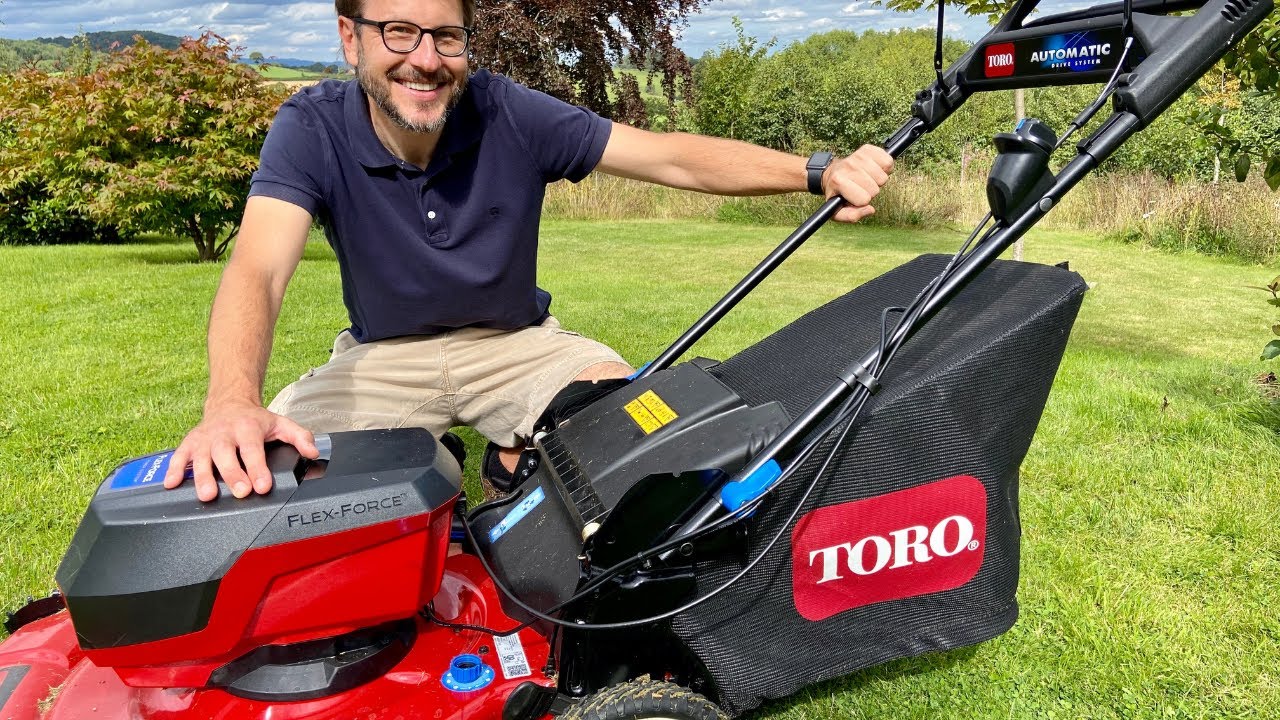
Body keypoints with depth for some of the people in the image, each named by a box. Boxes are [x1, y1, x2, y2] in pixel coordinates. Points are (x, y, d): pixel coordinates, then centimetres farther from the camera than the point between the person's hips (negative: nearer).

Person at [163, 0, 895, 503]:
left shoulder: (511, 115, -17)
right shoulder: (312, 130, -18)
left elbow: (671, 156, -20)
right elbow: (258, 270, -32)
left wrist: (821, 171, -32)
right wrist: (232, 407, -53)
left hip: (517, 343, 1)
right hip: (385, 356, 0)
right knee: (250, 468, -20)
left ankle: (512, 472, 5)